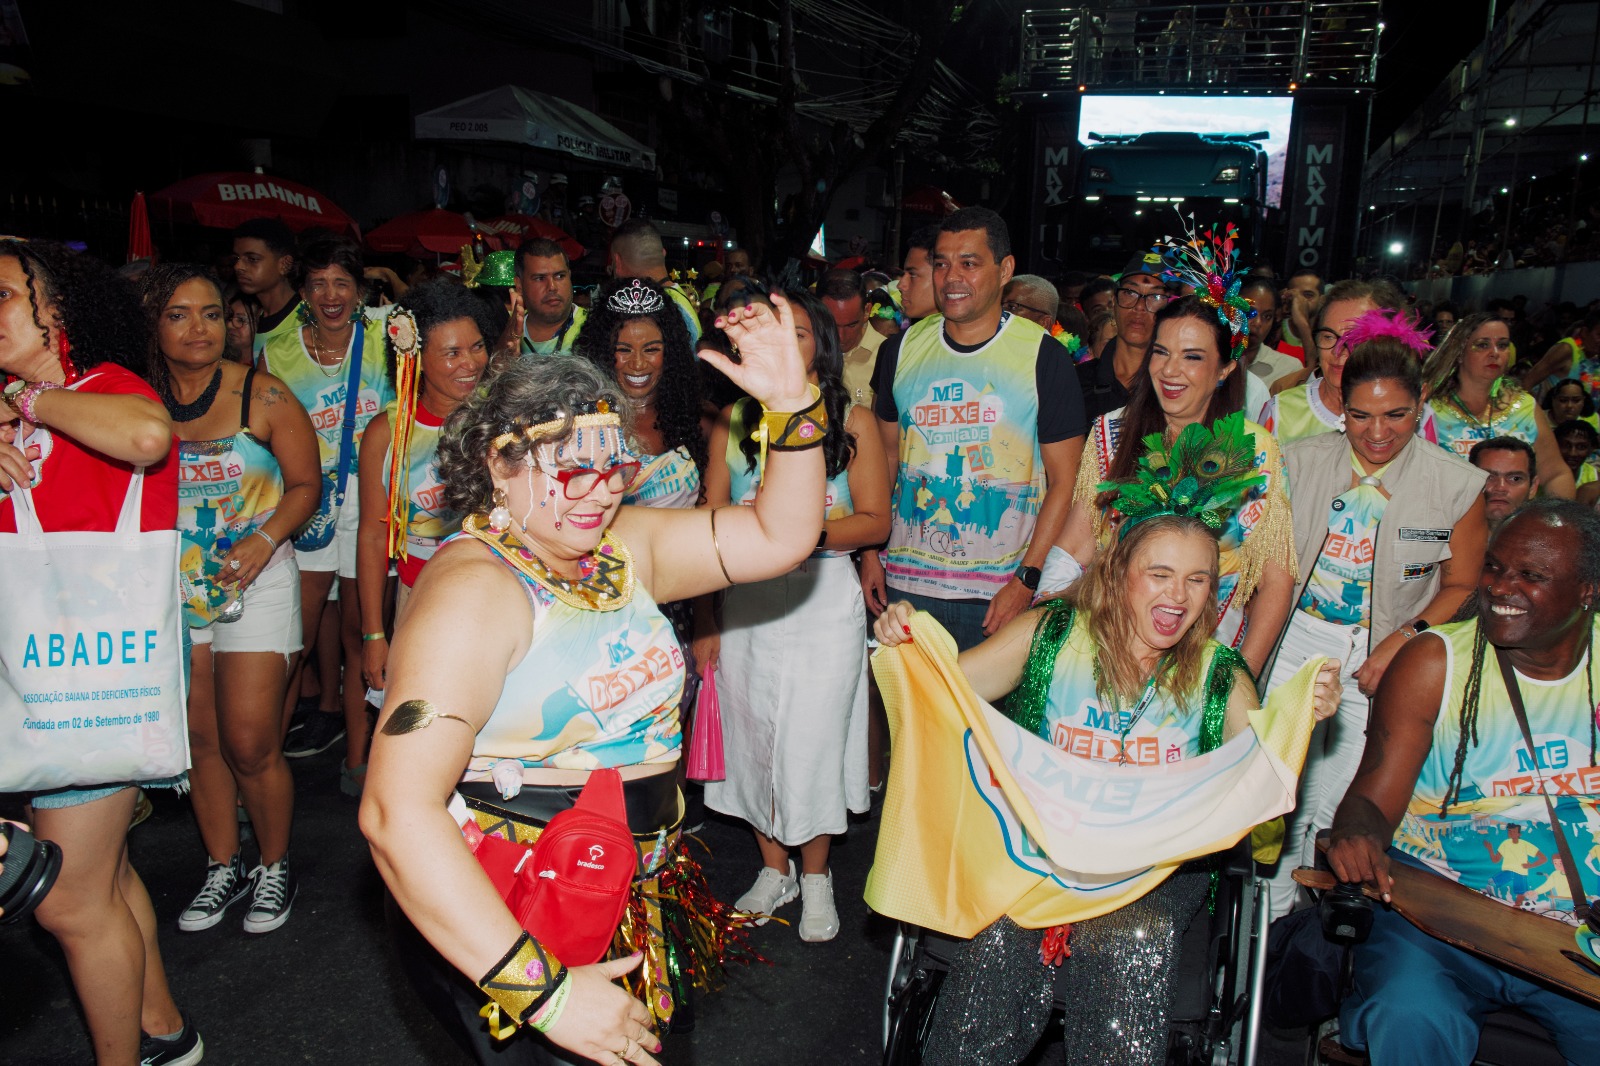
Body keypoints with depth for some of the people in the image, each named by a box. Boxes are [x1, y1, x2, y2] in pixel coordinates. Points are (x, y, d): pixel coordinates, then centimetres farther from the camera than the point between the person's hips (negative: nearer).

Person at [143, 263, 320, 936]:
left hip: (254, 581, -3)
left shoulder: (262, 395, -8)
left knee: (249, 746, -3)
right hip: (173, 588, 3)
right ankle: (224, 868, 31)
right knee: (200, 740, 12)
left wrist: (264, 538, -17)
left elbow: (304, 484, -2)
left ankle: (275, 868, 21)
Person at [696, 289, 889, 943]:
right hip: (746, 601, 2)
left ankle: (815, 876, 23)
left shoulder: (852, 421, 1)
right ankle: (774, 869, 30)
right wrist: (704, 621, 1)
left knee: (814, 739, 1)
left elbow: (876, 522, -2)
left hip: (824, 599, -2)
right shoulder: (734, 421, 6)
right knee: (753, 735, 9)